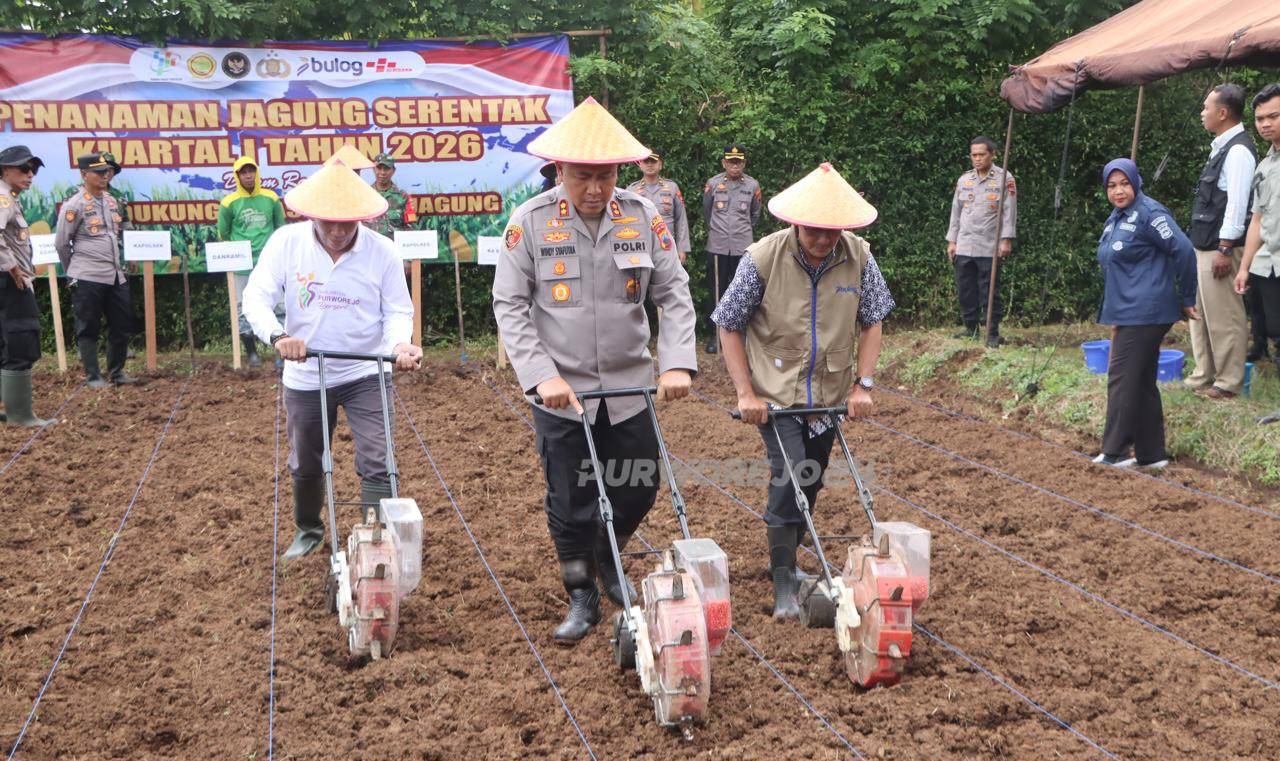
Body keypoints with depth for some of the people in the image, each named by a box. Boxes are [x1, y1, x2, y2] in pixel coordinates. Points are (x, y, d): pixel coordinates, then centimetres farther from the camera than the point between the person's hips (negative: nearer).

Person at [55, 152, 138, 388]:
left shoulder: (112, 201, 11)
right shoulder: (74, 205, -9)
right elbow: (61, 244, -4)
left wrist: (117, 263, 17)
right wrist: (74, 273, 5)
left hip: (115, 276, 7)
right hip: (87, 279, -7)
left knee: (122, 326, 10)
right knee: (88, 329, 2)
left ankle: (116, 371, 24)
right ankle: (93, 376, 10)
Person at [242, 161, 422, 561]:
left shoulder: (382, 250, -11)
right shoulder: (286, 241, -11)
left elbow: (398, 310, -4)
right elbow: (256, 298, -12)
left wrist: (400, 343, -26)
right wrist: (277, 336, -31)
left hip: (366, 375, -1)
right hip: (305, 376, 2)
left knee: (377, 463, -8)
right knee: (305, 464, 18)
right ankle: (308, 530, 43)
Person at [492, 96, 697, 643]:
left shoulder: (643, 217, -4)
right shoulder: (531, 222, -9)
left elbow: (674, 295, -1)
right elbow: (509, 305, -8)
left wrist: (677, 363, -15)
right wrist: (541, 375, -18)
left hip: (628, 387, 2)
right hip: (560, 391, -2)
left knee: (638, 491, 11)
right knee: (569, 503, 6)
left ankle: (607, 559, 42)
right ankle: (582, 598, 27)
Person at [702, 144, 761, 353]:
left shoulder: (752, 185, 2)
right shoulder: (713, 184, 0)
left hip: (743, 247, 0)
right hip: (717, 247, 0)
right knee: (716, 292, 4)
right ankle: (714, 334, 12)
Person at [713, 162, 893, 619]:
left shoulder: (858, 257, -9)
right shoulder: (763, 258, -17)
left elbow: (871, 322, 3)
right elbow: (729, 326, -9)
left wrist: (863, 384, -5)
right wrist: (745, 393, -13)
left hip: (830, 394, 4)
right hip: (776, 393, -4)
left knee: (809, 484, 14)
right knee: (789, 476, -16)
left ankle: (783, 557, 36)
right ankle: (784, 583, -7)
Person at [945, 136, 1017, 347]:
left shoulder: (1004, 179, -1)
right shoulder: (964, 180, 13)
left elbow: (1009, 211, -5)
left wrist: (1006, 240, -12)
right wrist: (951, 241, 12)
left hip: (989, 248, -5)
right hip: (964, 248, 5)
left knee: (990, 292, -2)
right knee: (965, 291, 7)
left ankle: (993, 333, 6)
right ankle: (971, 328, 18)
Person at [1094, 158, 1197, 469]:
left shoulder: (1149, 213, -13)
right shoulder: (1115, 219, 15)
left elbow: (1184, 251, -18)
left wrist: (1186, 299, -11)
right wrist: (1115, 319, 21)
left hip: (1144, 313, -10)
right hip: (1127, 313, 10)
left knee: (1123, 379, -8)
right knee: (1143, 382, 12)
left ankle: (1114, 453, -3)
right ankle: (1152, 454, 18)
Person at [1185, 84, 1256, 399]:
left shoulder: (1238, 151, -15)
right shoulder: (1221, 147, 15)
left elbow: (1237, 203, -21)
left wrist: (1225, 249, -22)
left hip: (1219, 250, -10)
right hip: (1202, 247, 10)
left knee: (1224, 317, -2)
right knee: (1199, 313, 16)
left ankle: (1228, 382, 6)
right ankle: (1204, 376, 26)